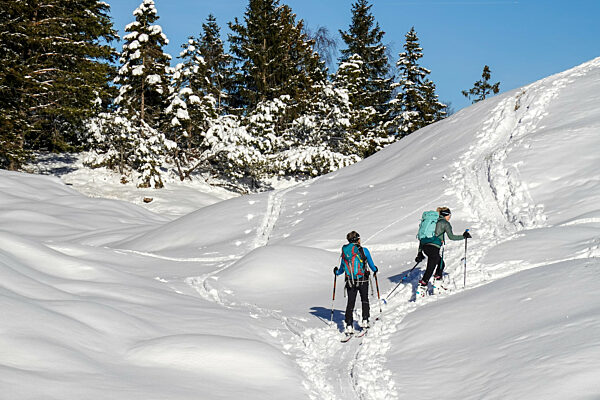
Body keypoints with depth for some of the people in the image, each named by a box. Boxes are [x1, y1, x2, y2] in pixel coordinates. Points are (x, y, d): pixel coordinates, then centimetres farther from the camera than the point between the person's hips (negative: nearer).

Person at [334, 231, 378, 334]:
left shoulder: (344, 251, 3)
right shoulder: (364, 250, -6)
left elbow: (342, 269, 10)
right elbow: (371, 265, 5)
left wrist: (336, 272, 33)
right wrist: (375, 269, 27)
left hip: (350, 281, 2)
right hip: (363, 280, -2)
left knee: (350, 303, 6)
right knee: (365, 300, 20)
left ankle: (349, 326, -4)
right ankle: (365, 321, 17)